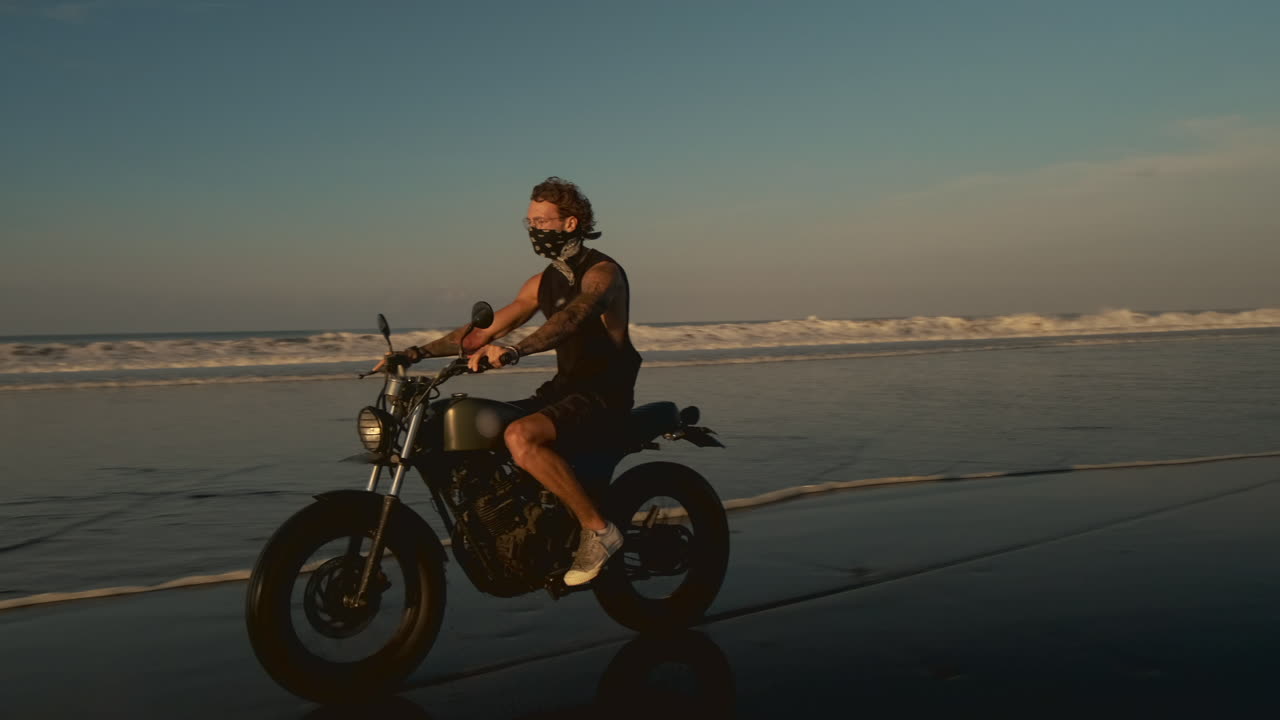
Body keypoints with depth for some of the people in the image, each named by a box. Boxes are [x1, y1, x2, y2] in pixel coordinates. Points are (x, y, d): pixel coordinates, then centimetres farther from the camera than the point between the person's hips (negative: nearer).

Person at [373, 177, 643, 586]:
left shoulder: (602, 272, -11)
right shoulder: (544, 282, 14)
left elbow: (572, 317, -33)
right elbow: (484, 330, 13)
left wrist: (515, 350, -49)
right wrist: (420, 352, 2)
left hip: (604, 394, -9)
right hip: (563, 387, 9)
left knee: (520, 438, -33)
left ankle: (598, 529, -20)